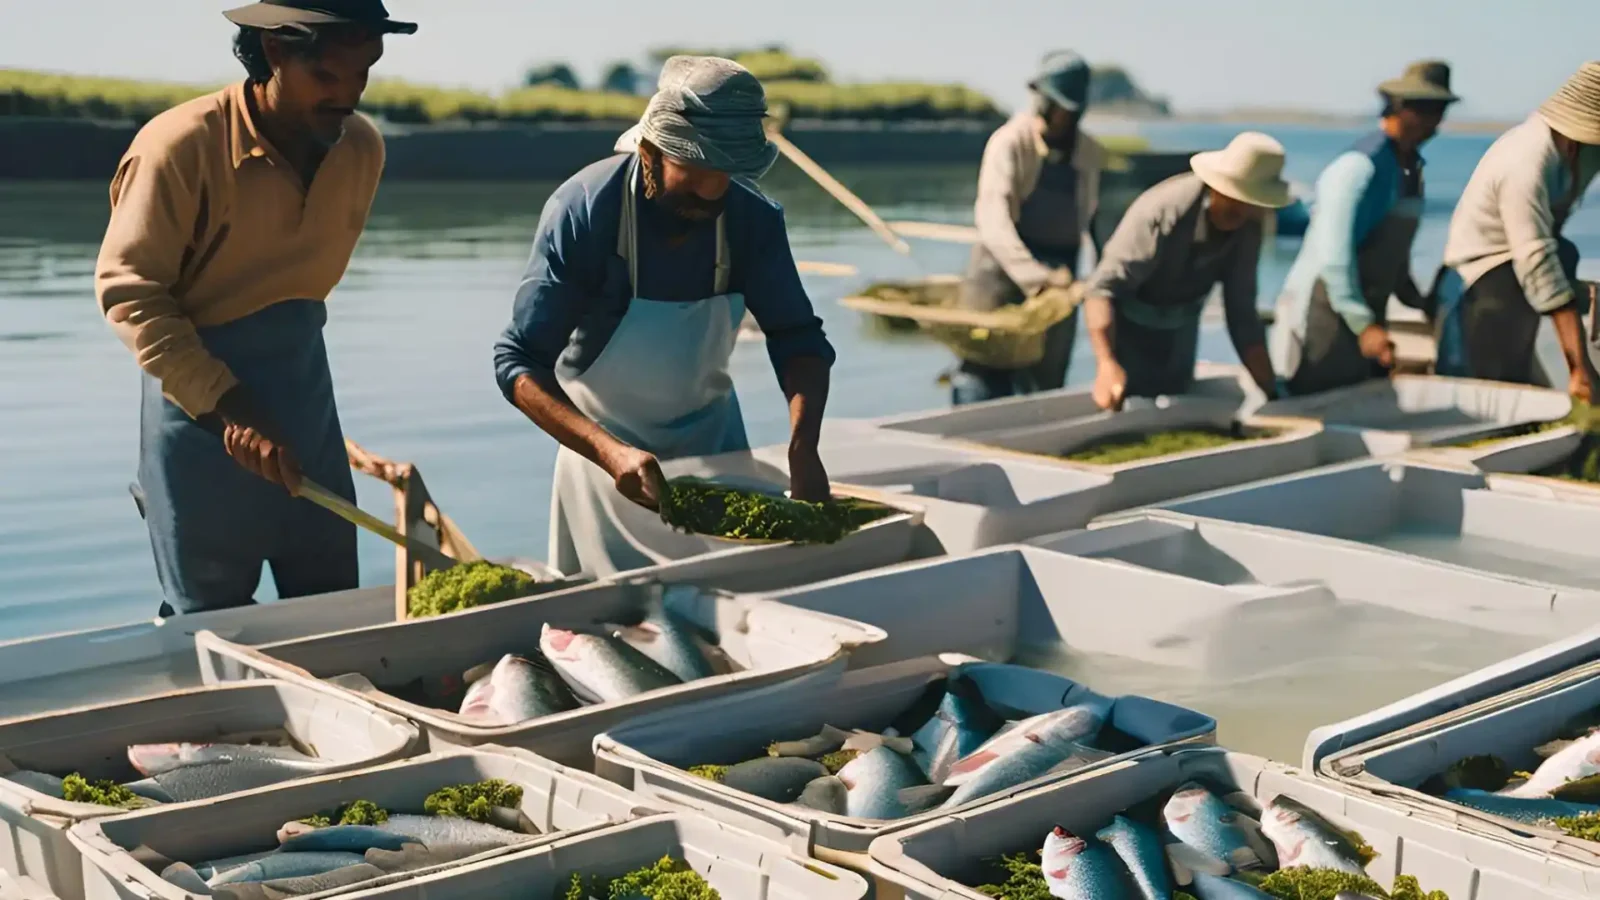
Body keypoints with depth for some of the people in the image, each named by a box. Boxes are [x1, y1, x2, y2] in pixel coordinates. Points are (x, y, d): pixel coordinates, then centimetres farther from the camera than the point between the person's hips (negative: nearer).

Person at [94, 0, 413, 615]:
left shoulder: (362, 148, 1)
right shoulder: (183, 145, -18)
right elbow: (127, 290, -17)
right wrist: (227, 407, -24)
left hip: (306, 401, 5)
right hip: (200, 406, -5)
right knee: (211, 624, 4)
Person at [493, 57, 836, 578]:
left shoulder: (752, 218, -15)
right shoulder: (583, 211, -25)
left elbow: (797, 337, -11)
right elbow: (519, 362, -27)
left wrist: (803, 447, -30)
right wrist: (610, 451, -42)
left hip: (714, 442, 3)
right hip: (606, 448, -3)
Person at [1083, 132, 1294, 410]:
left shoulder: (1248, 228, -14)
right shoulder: (1164, 211, -32)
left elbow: (1242, 316, -7)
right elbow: (1101, 288, -39)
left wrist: (1273, 394, -11)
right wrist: (1107, 365, -52)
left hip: (1180, 329, 5)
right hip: (1130, 323, -5)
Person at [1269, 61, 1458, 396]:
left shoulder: (1412, 166, 9)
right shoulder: (1359, 166, -18)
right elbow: (1333, 257, -24)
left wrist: (1416, 300, 14)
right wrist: (1364, 325, -26)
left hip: (1367, 313, 9)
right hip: (1327, 313, -9)